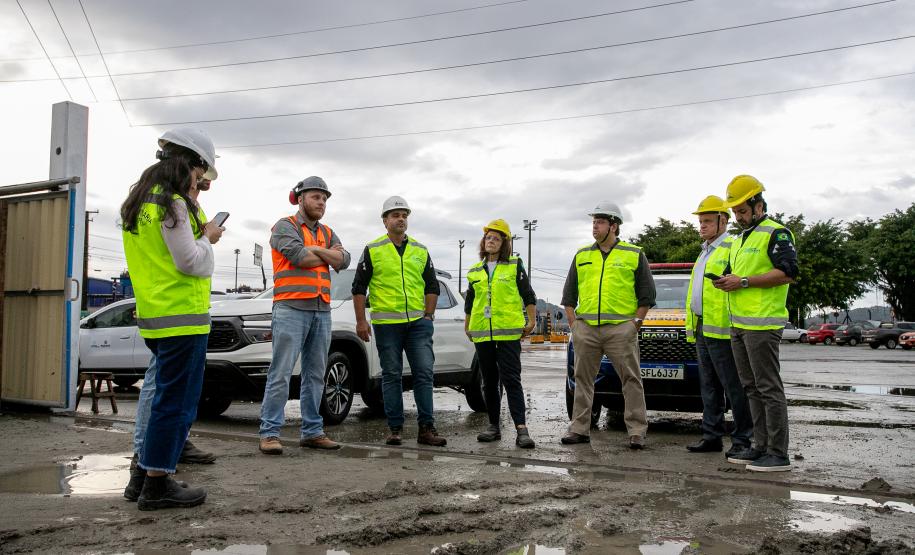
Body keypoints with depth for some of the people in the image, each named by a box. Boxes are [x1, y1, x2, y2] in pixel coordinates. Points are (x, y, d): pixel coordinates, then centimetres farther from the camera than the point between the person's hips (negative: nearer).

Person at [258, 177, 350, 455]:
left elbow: (343, 260, 3)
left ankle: (312, 431, 15)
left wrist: (314, 248, -9)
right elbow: (299, 257, -16)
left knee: (315, 375, 9)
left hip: (321, 311, 7)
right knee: (280, 374, -8)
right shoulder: (285, 226, 1)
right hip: (291, 308, -6)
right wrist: (329, 254, 0)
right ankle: (270, 433, -4)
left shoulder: (327, 233, 19)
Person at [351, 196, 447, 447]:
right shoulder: (372, 250, 4)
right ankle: (395, 429, 12)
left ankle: (426, 428, 4)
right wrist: (361, 321, -2)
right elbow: (359, 287, 4)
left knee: (424, 373, -2)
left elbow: (432, 286, 17)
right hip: (386, 324, -2)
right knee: (391, 376, 4)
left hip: (418, 323, 2)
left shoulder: (421, 251, 13)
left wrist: (428, 316, 7)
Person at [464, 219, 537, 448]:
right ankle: (494, 426, 18)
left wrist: (531, 321, -1)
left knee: (511, 379, -9)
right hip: (482, 334, 4)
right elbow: (469, 303, 23)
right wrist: (467, 327, 21)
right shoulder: (475, 271, 14)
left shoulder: (515, 266, 3)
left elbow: (528, 296, 4)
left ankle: (521, 429, -12)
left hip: (508, 332, -4)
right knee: (489, 381, 10)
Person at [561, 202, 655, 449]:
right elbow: (569, 293, 17)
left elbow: (646, 294, 5)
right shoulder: (581, 256, 14)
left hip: (620, 329, -3)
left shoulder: (634, 255, 5)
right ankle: (579, 429, 15)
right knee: (583, 380, 7)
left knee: (631, 380, -1)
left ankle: (637, 431, 6)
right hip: (585, 329, 3)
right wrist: (573, 323, 7)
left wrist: (636, 323, -4)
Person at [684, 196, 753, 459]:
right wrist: (694, 328, 23)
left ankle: (742, 439, 3)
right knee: (709, 387, 11)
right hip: (702, 329, 10)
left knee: (734, 387, -4)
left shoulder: (732, 249, -8)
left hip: (722, 330, -10)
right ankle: (712, 437, 17)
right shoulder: (705, 252, 23)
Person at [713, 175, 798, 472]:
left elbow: (788, 272, -17)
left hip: (762, 323, -9)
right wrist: (727, 282, 9)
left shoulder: (776, 233, -7)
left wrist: (744, 282, -18)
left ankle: (778, 454, -2)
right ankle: (761, 446, 19)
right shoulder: (739, 240, 22)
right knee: (752, 388, 12)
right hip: (738, 324, 10)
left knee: (769, 388, -7)